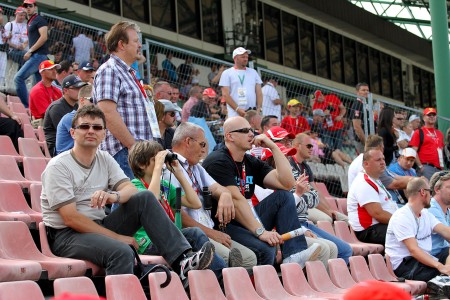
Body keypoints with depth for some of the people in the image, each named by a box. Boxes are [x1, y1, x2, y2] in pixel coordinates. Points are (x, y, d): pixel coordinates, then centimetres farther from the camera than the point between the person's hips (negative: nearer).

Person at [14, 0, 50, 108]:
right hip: (35, 55, 10)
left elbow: (44, 37, -18)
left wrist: (30, 51, -18)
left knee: (19, 78, -16)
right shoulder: (29, 22, 21)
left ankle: (27, 106, -16)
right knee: (39, 83, 9)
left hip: (38, 55, -10)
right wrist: (30, 52, 12)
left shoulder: (39, 20, -7)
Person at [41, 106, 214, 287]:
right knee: (122, 252, -34)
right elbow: (70, 218, -17)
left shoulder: (105, 159, 11)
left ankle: (182, 261, -22)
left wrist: (113, 196, -28)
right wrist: (116, 236, -18)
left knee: (144, 198, -12)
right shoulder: (58, 167, -10)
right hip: (66, 235, -7)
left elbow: (130, 189, -2)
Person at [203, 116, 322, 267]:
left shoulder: (252, 163, 14)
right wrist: (260, 231, -30)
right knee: (265, 250, -34)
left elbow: (287, 183, 3)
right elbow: (235, 200, -22)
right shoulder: (218, 161, -10)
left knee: (284, 196, -5)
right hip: (223, 225, -9)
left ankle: (294, 256, -20)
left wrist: (273, 147, 1)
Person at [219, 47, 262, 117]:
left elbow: (259, 92, 15)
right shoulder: (227, 73, 5)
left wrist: (259, 108, -2)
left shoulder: (253, 72, 18)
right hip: (235, 115, -4)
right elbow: (225, 94, -3)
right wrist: (237, 109, -14)